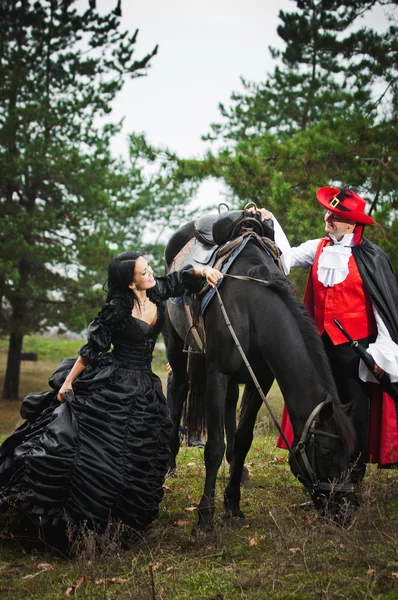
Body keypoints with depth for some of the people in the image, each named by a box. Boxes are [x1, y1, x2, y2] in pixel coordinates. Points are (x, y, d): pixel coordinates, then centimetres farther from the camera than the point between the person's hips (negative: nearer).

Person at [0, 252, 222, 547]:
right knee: (86, 448, -12)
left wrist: (205, 270, -3)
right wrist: (68, 381, -7)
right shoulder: (116, 310, -16)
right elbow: (92, 348, -10)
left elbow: (183, 276, 15)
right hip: (109, 384, -6)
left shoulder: (157, 292, 0)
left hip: (143, 387, 6)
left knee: (138, 460, 8)